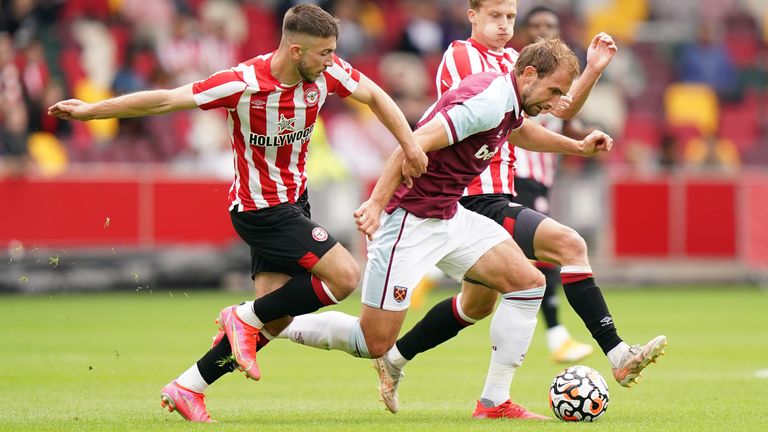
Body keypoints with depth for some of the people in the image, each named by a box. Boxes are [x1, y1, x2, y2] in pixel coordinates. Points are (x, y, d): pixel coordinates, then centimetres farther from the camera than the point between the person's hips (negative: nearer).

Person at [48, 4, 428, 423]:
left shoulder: (327, 71, -9)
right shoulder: (244, 83, -25)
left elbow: (374, 95, 9)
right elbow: (165, 100, -19)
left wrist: (410, 144, 1)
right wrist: (89, 111, -14)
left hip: (293, 200, 7)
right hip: (260, 210, -7)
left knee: (274, 319, 4)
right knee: (344, 276, -17)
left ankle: (186, 388, 13)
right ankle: (245, 318, -2)